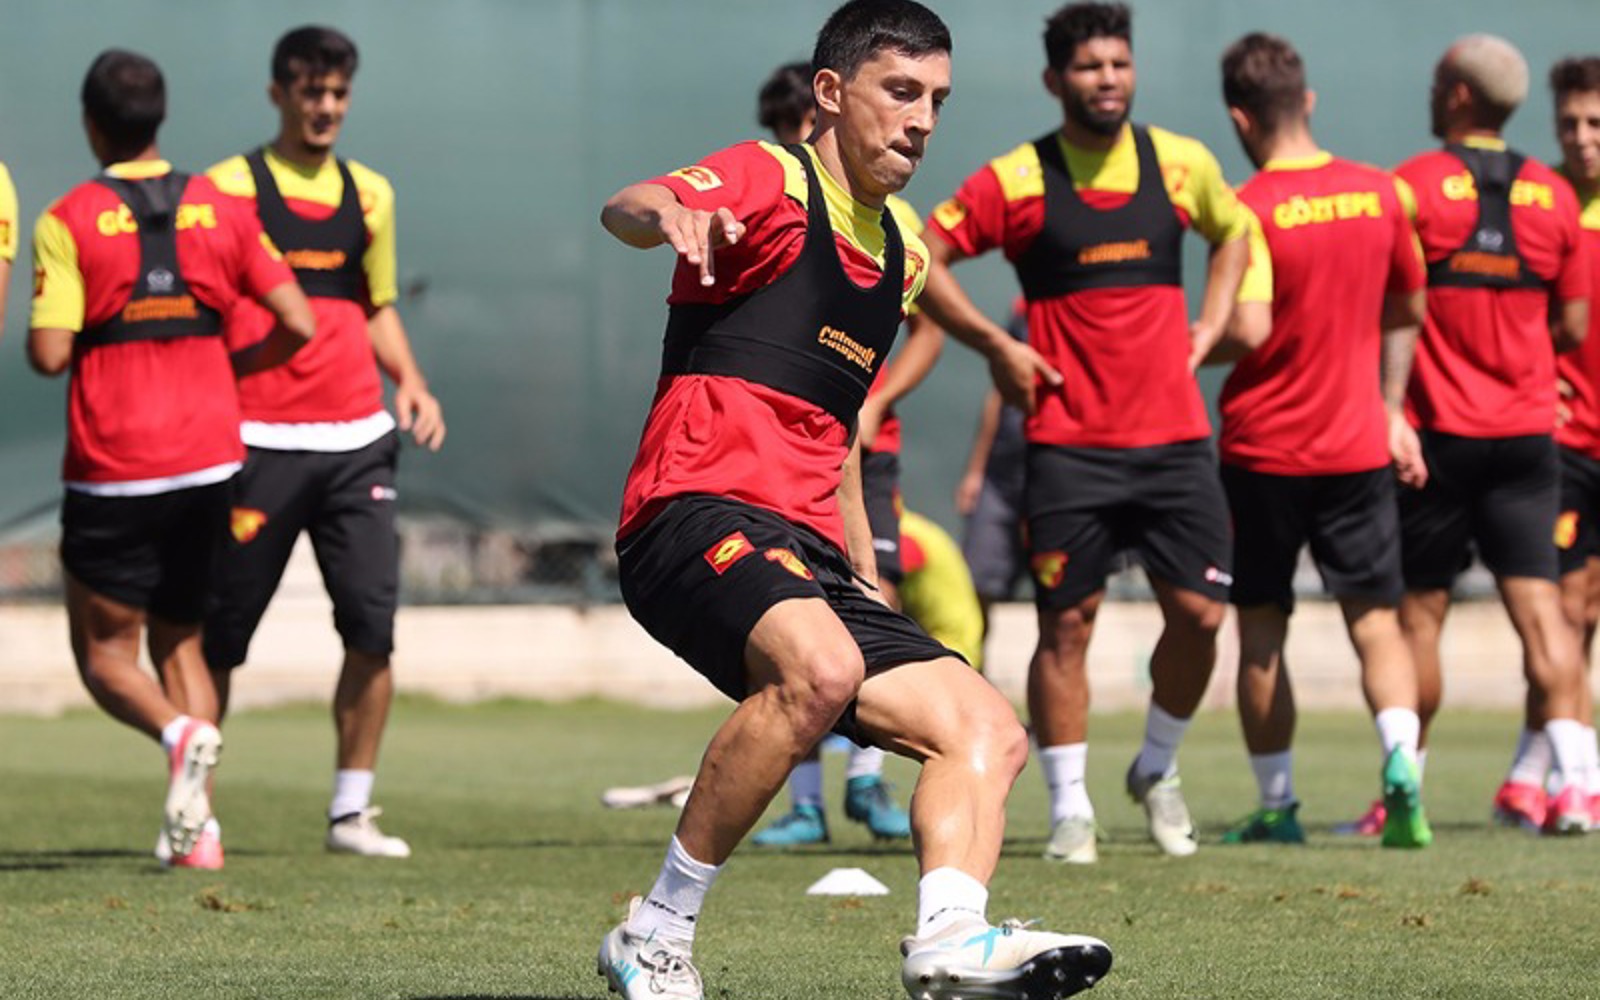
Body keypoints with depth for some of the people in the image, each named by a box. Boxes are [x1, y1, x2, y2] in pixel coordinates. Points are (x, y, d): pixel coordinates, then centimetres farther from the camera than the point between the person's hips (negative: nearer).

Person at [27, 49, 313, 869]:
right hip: (208, 457, 4)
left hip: (112, 472, -4)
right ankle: (197, 825, 3)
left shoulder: (68, 222, -8)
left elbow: (49, 353, -16)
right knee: (179, 640, 16)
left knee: (104, 652, 6)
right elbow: (297, 325, 1)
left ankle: (180, 734, -25)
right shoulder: (220, 211, 4)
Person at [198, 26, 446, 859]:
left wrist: (410, 382, 7)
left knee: (372, 622, -6)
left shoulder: (369, 194, 14)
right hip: (258, 440, -4)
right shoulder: (229, 188, 0)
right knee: (222, 632, 1)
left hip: (356, 439, 4)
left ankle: (351, 810, 2)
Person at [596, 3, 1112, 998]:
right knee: (820, 669, -35)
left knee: (989, 732, -3)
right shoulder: (771, 179, -1)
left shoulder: (898, 254, 23)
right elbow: (627, 209, -23)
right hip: (700, 514, -9)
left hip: (809, 554, 9)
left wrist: (866, 575, 27)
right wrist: (666, 213, -47)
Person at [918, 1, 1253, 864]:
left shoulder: (1181, 164, 6)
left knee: (1198, 612, -2)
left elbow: (1233, 230, 26)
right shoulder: (1015, 180, -4)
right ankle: (1070, 808, 9)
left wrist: (1209, 325, 13)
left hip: (1173, 435, 3)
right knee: (1067, 623, -1)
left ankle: (1157, 769, 22)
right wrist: (1000, 345, -4)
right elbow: (922, 260, 1)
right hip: (1069, 443, -3)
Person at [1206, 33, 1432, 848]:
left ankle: (1277, 805, 13)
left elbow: (1248, 330, -22)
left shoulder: (1249, 209, -14)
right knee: (1376, 620, 5)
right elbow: (1408, 312, 13)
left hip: (1264, 450, -3)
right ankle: (1400, 762, -18)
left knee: (1261, 632, 9)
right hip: (1359, 445, 3)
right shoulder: (1379, 192, 3)